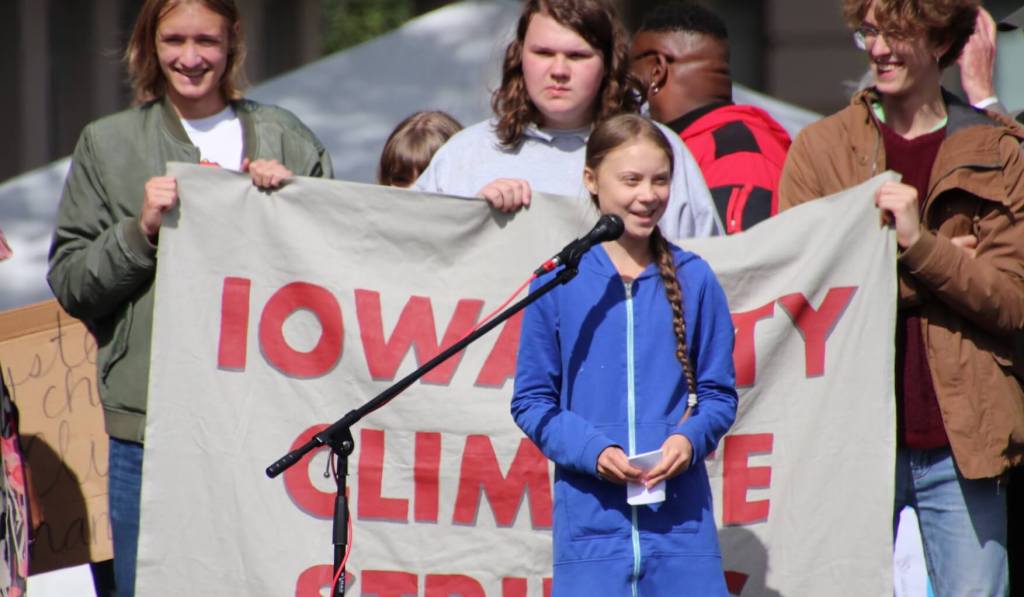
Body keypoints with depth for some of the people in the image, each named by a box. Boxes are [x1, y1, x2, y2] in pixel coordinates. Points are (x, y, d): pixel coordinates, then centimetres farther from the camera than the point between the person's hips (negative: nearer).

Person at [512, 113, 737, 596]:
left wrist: (691, 438, -11)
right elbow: (532, 400, 4)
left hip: (680, 518, 1)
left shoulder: (693, 281, 6)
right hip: (591, 517, -1)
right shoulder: (558, 282, 2)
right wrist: (591, 449, -12)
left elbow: (719, 392, 10)